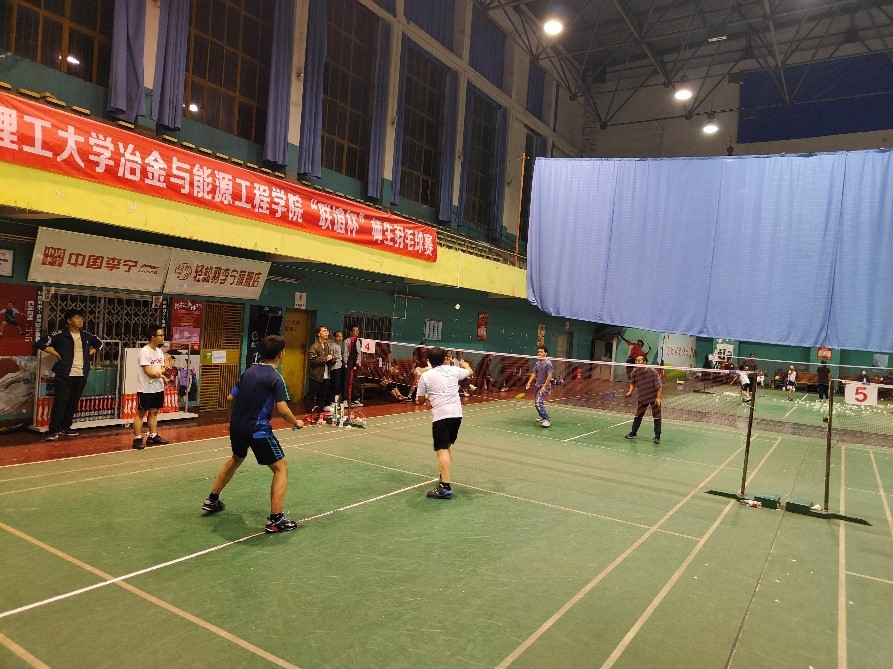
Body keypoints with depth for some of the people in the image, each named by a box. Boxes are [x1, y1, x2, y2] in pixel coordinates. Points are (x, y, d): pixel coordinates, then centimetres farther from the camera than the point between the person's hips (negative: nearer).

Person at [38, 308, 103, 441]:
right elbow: (42, 344, -9)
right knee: (59, 403, -7)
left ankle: (65, 427, 24)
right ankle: (53, 430, -1)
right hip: (65, 375, -5)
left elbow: (99, 343, 27)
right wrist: (57, 355, -9)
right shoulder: (60, 335, -5)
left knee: (73, 403, 11)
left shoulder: (87, 335, 10)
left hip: (81, 376, 5)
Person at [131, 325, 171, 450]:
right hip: (145, 389, -8)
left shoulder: (159, 351, 9)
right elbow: (148, 371, -20)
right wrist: (162, 375, -8)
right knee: (140, 413, 0)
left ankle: (153, 436, 21)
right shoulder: (144, 351, -16)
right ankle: (137, 439, 4)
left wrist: (159, 371, -13)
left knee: (154, 412, 13)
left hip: (158, 388, 8)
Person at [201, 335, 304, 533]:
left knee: (235, 459, 34)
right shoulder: (275, 378, -14)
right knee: (281, 468, 2)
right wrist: (296, 422, -2)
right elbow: (283, 410, -20)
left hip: (236, 426, 8)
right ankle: (275, 520, -3)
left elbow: (230, 397, 14)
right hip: (258, 430, -8)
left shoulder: (248, 372, 7)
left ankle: (212, 500, 47)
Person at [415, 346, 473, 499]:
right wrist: (466, 365, 51)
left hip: (440, 415, -5)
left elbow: (420, 399, 8)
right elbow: (470, 373, 29)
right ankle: (445, 477, 37)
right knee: (448, 446, 23)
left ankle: (445, 487, -20)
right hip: (456, 413, 5)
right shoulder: (453, 370, 8)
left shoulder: (425, 376, -1)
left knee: (442, 450, -10)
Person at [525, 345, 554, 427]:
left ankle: (546, 420, -13)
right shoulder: (538, 363, 8)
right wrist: (529, 382, 3)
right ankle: (543, 417, 33)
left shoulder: (548, 363, -15)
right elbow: (534, 373, 16)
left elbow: (550, 376, -19)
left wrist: (544, 386, -22)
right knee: (536, 403, 15)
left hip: (545, 387, -8)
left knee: (539, 403, -19)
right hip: (538, 386, 9)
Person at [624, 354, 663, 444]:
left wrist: (658, 397, -21)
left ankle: (657, 436, 7)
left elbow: (659, 386, -18)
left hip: (654, 397, -4)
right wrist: (630, 391, -6)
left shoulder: (652, 372, -23)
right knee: (638, 415, 9)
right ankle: (633, 433, 21)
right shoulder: (635, 371, -10)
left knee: (657, 417, -1)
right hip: (642, 397, 4)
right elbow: (632, 382, 9)